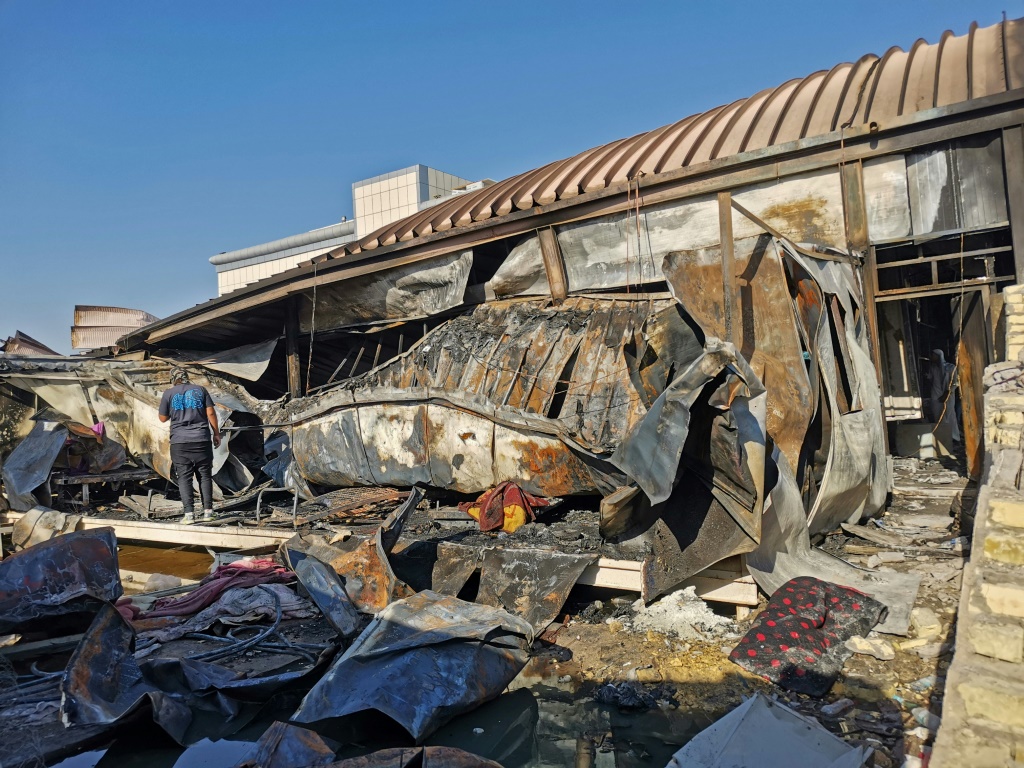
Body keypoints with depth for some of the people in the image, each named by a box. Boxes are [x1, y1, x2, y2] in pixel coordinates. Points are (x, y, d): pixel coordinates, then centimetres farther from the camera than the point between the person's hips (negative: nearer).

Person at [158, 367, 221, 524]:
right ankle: (208, 511, 4)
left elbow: (163, 418, 12)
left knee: (184, 477, 2)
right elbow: (211, 413, 2)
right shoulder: (200, 390, 7)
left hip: (179, 442, 0)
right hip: (201, 440, 1)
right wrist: (216, 433, 8)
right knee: (205, 475, 6)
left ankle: (189, 513, -4)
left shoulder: (169, 393, 5)